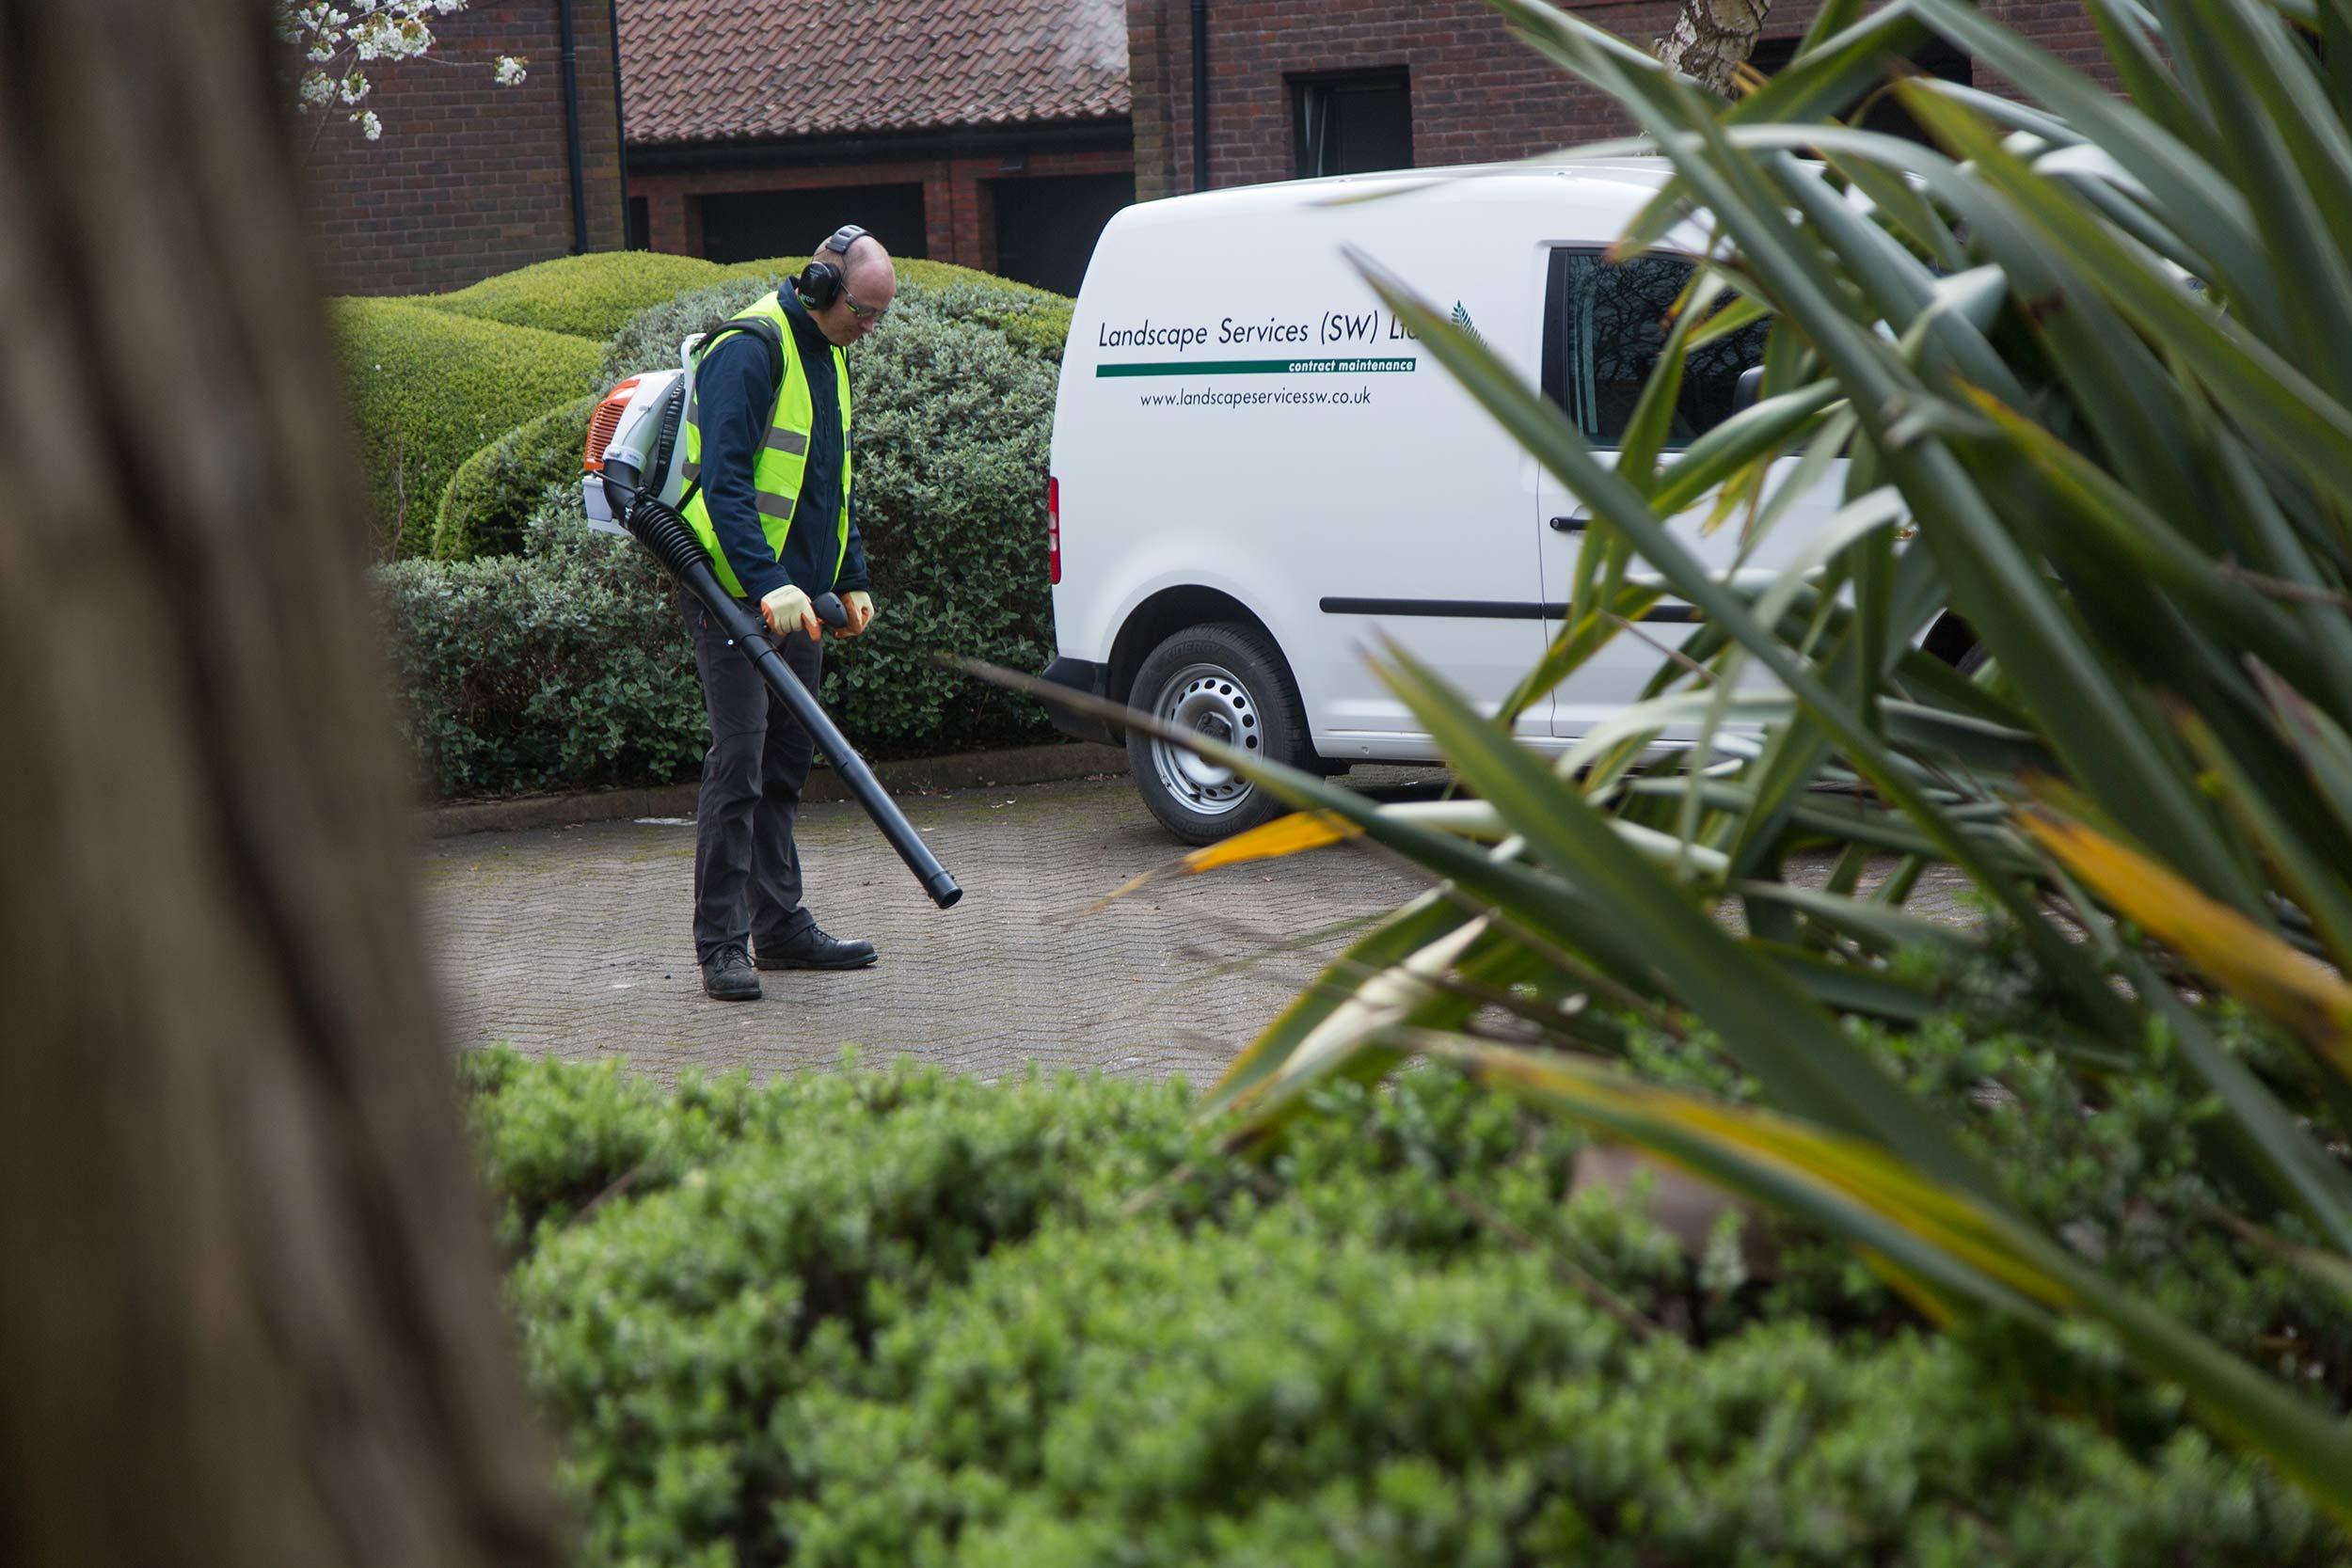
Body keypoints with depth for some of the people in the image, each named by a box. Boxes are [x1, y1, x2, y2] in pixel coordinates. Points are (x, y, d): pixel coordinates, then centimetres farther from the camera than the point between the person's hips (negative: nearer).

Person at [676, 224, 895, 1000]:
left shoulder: (825, 354, 15)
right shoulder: (748, 349, -15)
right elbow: (724, 480, -23)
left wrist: (851, 579, 18)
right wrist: (766, 584, -30)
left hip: (798, 594, 9)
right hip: (734, 590, -9)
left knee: (786, 761, 12)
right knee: (739, 760, -10)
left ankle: (781, 924, 19)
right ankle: (722, 944, -8)